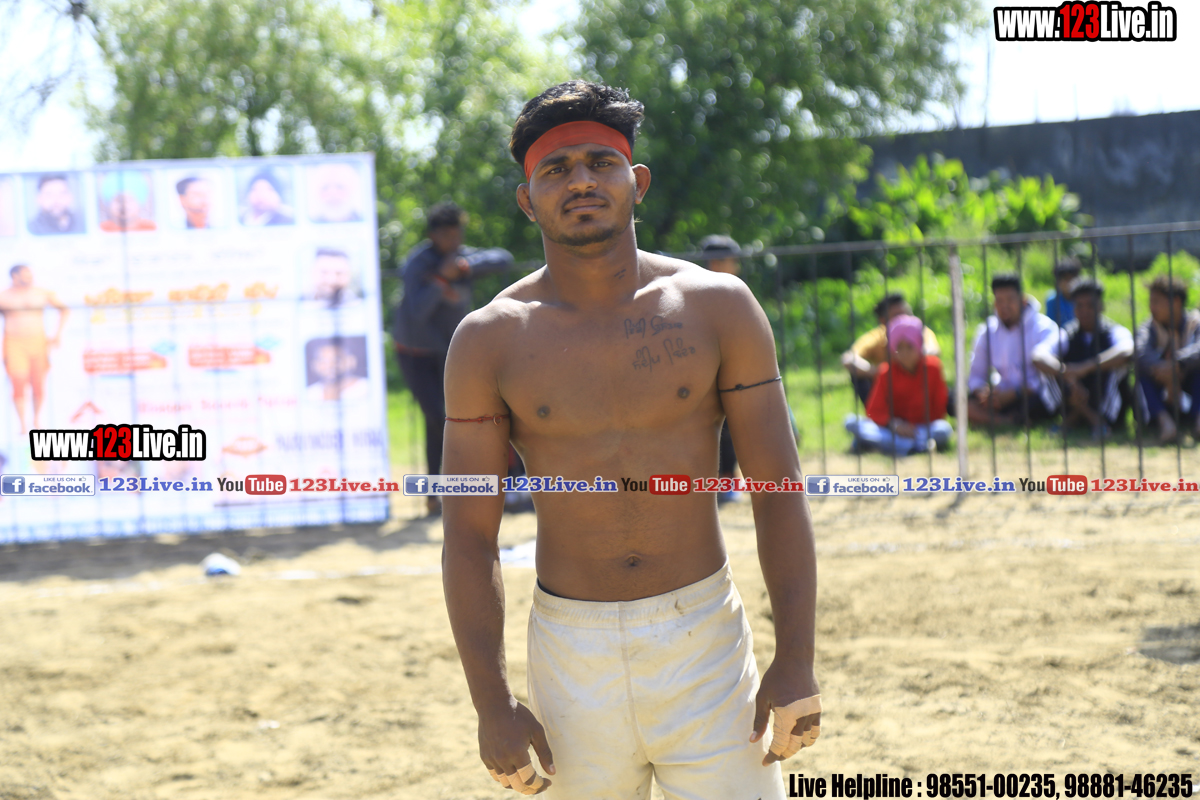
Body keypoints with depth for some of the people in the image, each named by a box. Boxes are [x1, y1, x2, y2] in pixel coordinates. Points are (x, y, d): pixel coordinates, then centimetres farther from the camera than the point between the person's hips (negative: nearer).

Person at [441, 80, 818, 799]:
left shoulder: (718, 307, 0)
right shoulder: (490, 341, -1)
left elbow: (779, 491, 0)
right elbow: (470, 533, 0)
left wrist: (796, 660, -7)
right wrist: (493, 704, -7)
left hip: (706, 648, 0)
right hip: (572, 655, 1)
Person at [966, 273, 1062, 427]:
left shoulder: (1044, 329, -5)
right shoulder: (987, 332, 7)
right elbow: (975, 377, 7)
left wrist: (1013, 394, -26)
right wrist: (982, 392, -18)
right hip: (1004, 396, 4)